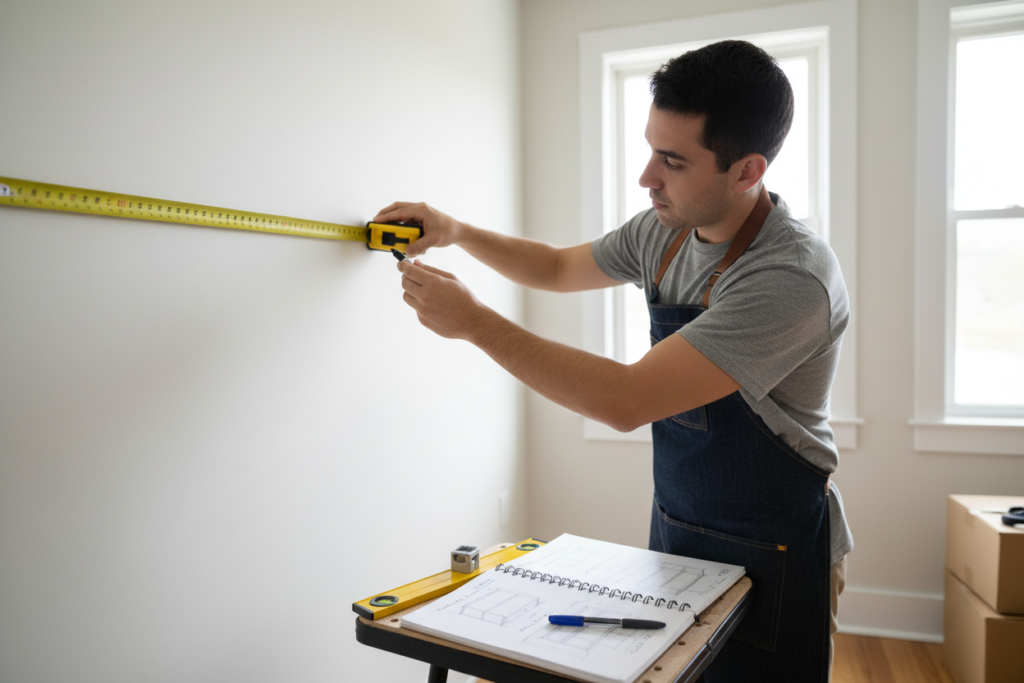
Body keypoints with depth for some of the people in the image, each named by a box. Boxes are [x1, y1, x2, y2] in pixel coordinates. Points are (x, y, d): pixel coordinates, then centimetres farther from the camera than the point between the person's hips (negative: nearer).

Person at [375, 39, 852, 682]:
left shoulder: (793, 278, -29)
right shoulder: (663, 230, -3)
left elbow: (625, 401, -32)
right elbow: (559, 268, 14)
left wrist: (476, 322, -26)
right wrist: (457, 231, -1)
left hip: (772, 556, -6)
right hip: (673, 531, 7)